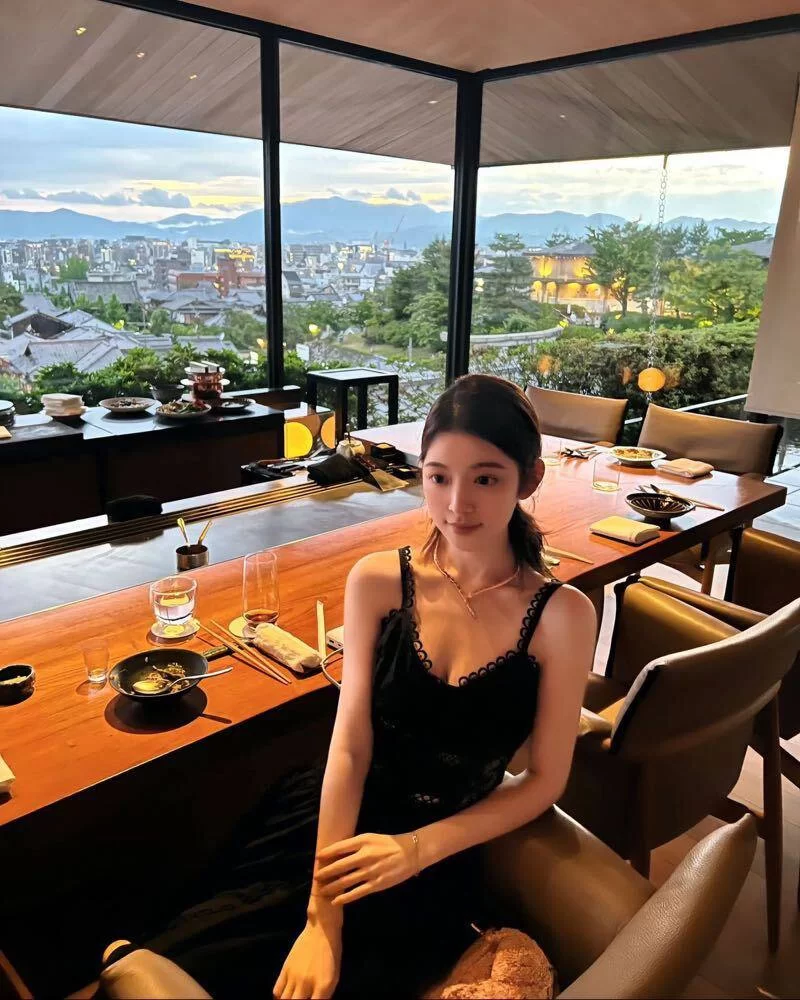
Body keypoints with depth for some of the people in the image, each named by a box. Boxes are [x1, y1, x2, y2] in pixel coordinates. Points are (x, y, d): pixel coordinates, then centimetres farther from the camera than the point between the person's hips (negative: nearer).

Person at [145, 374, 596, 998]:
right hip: (335, 820, 1)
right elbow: (350, 746, -8)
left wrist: (420, 847, -14)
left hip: (439, 855, -1)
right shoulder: (377, 581, -5)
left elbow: (545, 779, -3)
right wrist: (320, 917, -14)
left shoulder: (561, 614, -9)